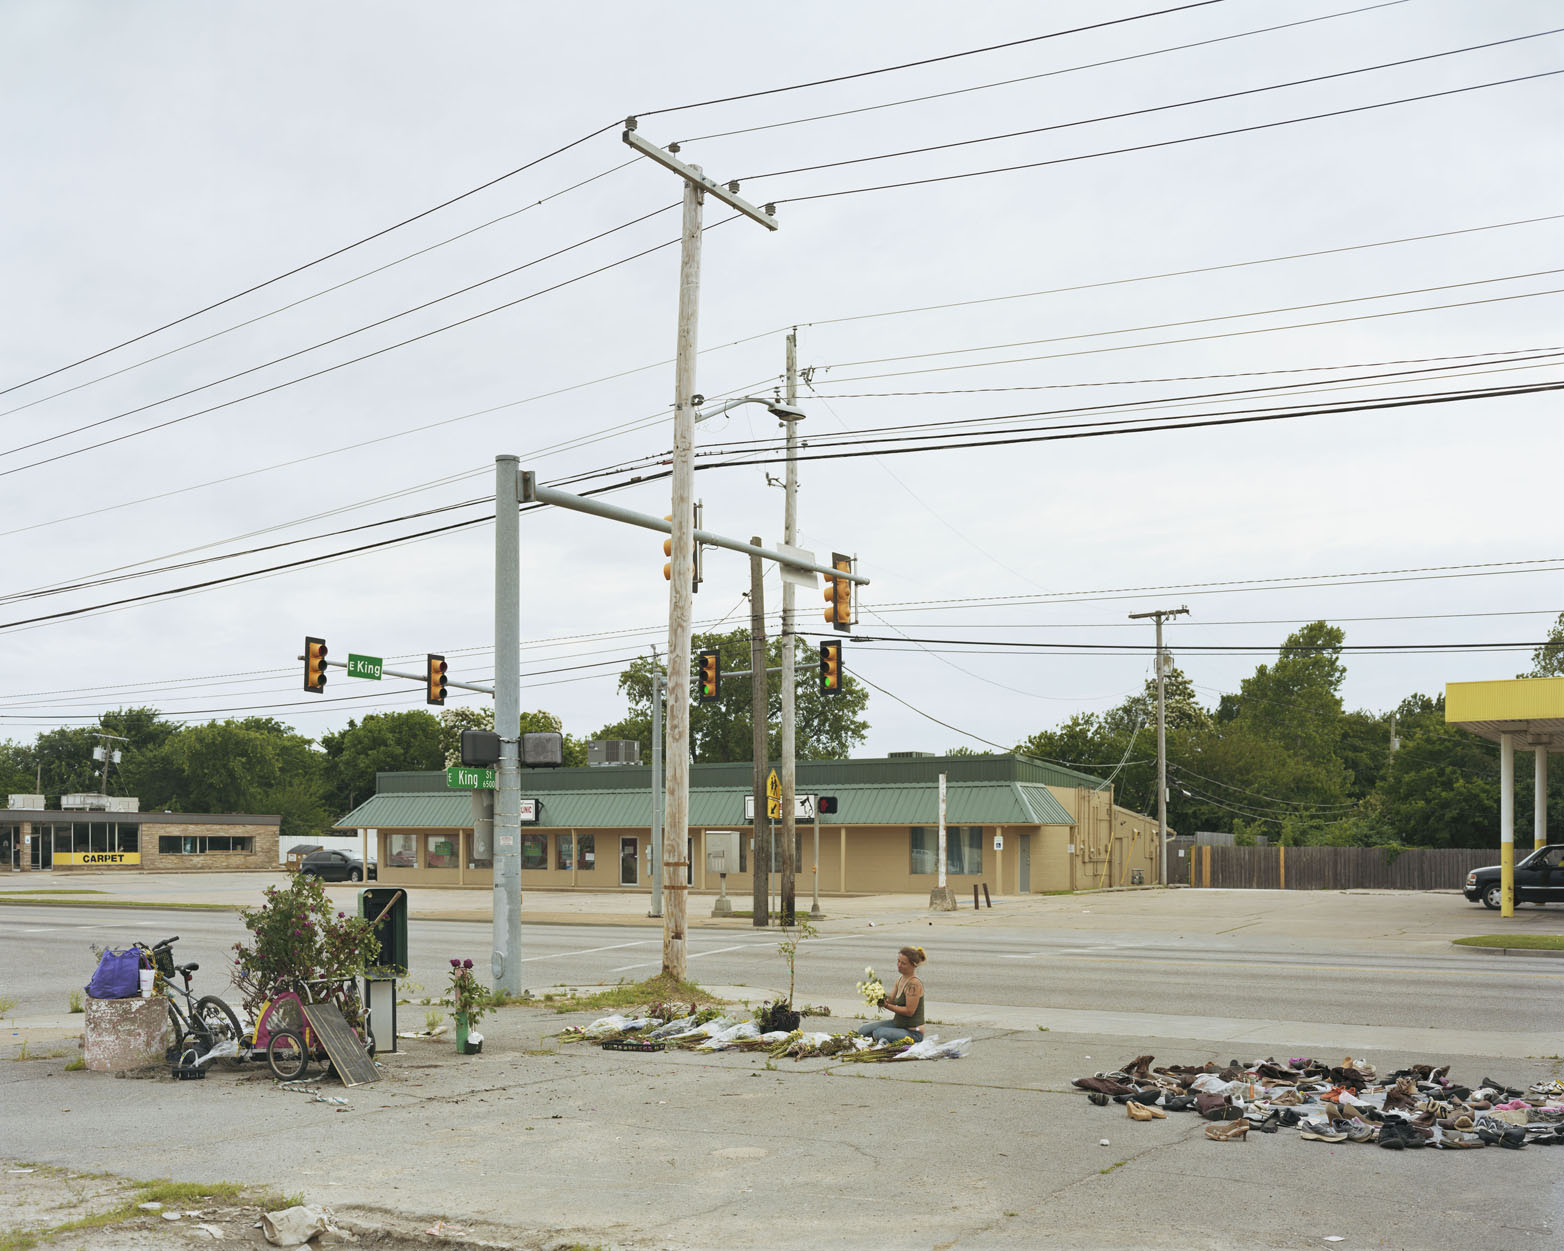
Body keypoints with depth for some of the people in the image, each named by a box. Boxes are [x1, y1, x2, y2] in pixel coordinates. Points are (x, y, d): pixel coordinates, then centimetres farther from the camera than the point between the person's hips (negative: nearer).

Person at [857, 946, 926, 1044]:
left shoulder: (914, 984, -21)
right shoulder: (900, 980, 7)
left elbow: (909, 1011, -23)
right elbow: (891, 1000, 10)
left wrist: (886, 1005, -22)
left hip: (912, 1033, -9)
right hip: (897, 1023, 9)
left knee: (878, 1033, -31)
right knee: (862, 1030, 2)